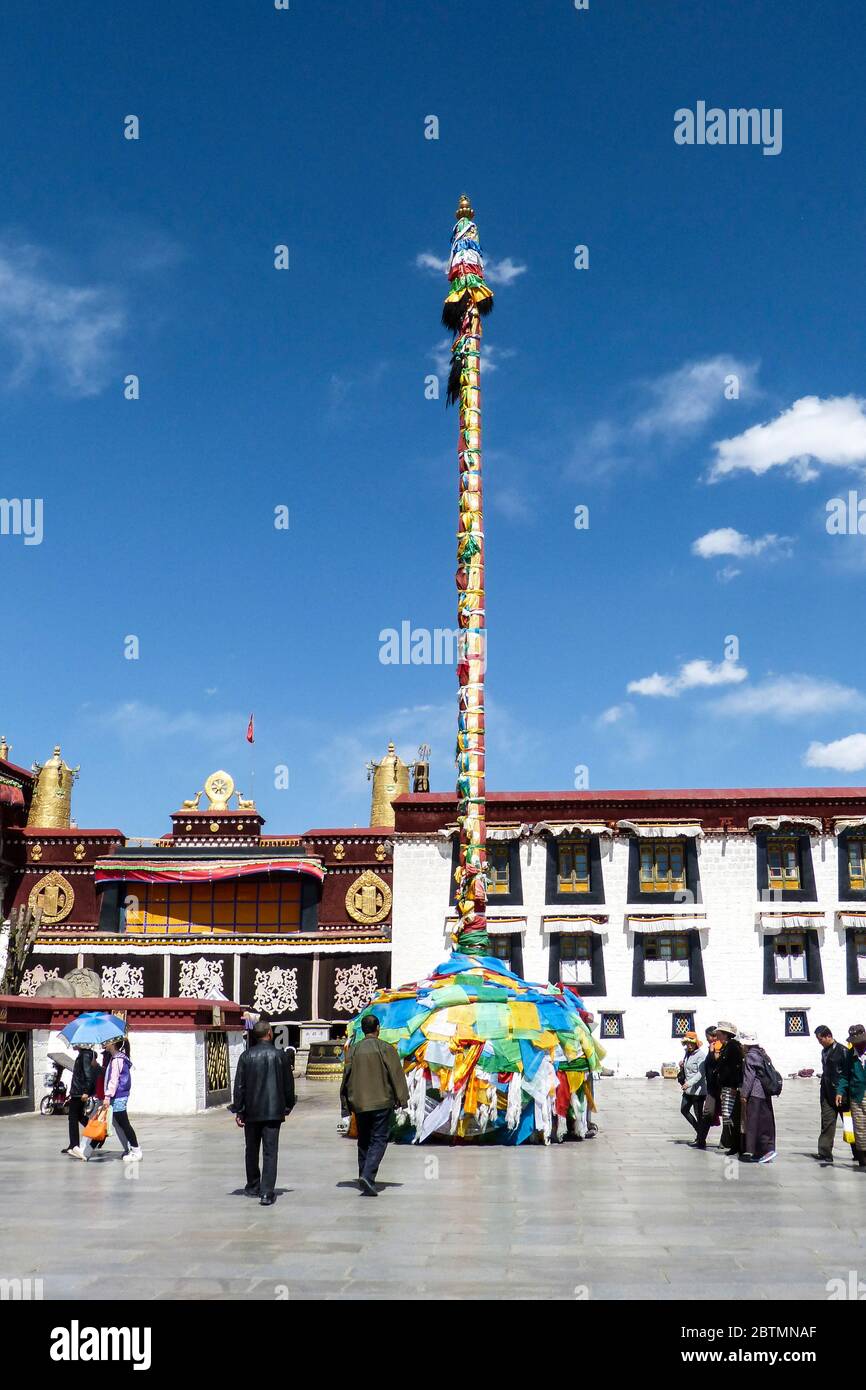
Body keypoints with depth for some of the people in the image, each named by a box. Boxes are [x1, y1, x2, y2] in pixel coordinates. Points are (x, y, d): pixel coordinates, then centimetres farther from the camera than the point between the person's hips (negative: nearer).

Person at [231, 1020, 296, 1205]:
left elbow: (239, 1085, -3)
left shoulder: (246, 1056, -3)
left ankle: (253, 1187, 29)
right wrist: (288, 1105, 15)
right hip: (273, 1111, -1)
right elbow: (289, 1084, 2)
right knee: (270, 1152, -1)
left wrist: (238, 1110, 3)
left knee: (252, 1150, 17)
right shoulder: (280, 1055, -3)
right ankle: (267, 1193, -9)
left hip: (251, 1111, 1)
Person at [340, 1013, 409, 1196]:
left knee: (363, 1141, 15)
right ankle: (367, 1176, -18)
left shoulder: (354, 1050, 3)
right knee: (378, 1140, -1)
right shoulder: (385, 1048, -7)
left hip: (359, 1104, 4)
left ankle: (364, 1177, 18)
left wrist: (347, 1102, 16)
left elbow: (346, 1077, 6)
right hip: (382, 1102, -4)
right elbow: (397, 1074, -7)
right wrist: (402, 1099, 0)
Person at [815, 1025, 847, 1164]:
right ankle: (825, 1154, 2)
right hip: (827, 1094, 7)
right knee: (827, 1123, 2)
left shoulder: (842, 1050, -11)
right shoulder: (824, 1051, 14)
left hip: (840, 1093, -7)